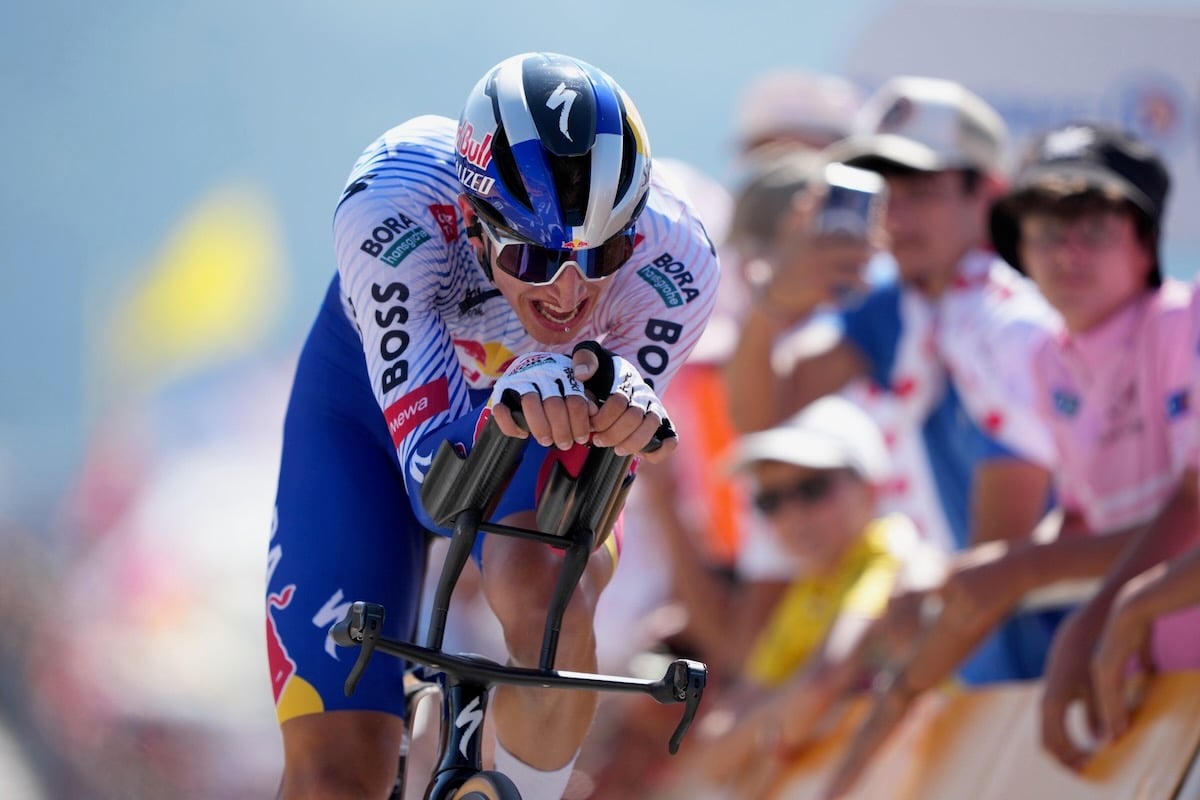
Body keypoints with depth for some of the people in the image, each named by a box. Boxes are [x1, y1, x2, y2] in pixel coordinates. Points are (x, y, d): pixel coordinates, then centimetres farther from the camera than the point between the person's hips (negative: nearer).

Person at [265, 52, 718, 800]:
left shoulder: (672, 261, -34)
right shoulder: (394, 201, -40)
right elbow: (433, 479, -40)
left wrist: (624, 412, -50)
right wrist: (512, 402, -62)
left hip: (536, 437, 1)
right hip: (371, 409, -1)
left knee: (548, 599, -34)